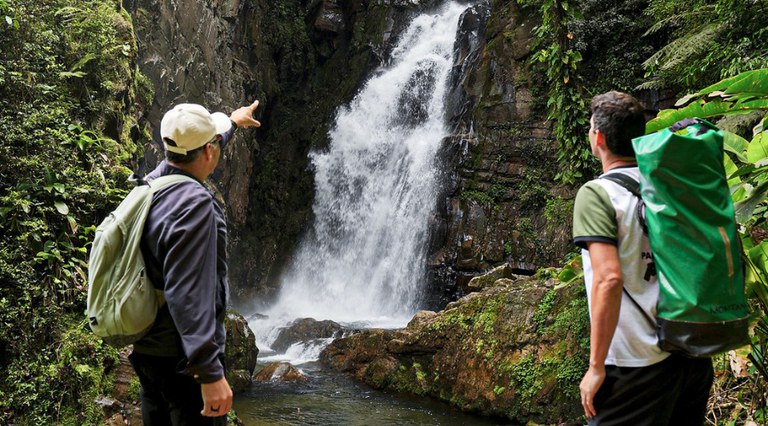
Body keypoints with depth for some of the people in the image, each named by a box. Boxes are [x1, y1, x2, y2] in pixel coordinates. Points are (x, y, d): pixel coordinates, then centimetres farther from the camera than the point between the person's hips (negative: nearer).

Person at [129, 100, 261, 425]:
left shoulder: (155, 180, 3)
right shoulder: (193, 203, -24)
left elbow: (192, 151, 26)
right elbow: (186, 293, -31)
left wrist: (232, 123, 43)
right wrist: (209, 373, -32)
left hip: (146, 348, 9)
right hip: (182, 358, -9)